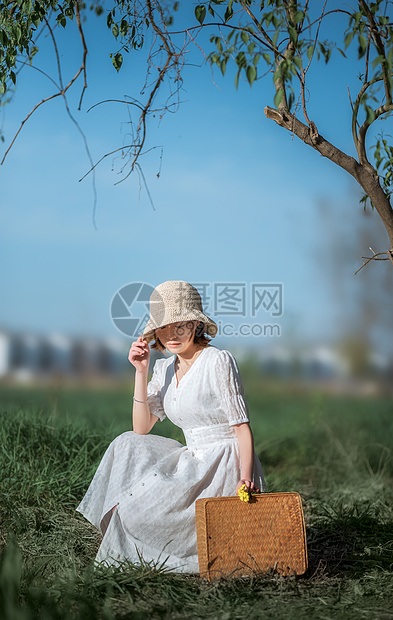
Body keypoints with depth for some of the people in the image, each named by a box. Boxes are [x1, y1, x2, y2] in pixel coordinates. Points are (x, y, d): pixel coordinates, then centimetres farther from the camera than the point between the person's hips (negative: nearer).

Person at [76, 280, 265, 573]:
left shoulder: (218, 361, -13)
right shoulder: (165, 368, 8)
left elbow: (241, 426, -14)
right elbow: (141, 429, 3)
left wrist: (246, 479, -27)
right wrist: (141, 372, -4)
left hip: (226, 467, -8)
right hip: (196, 463, 8)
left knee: (139, 511, -16)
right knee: (127, 445, -5)